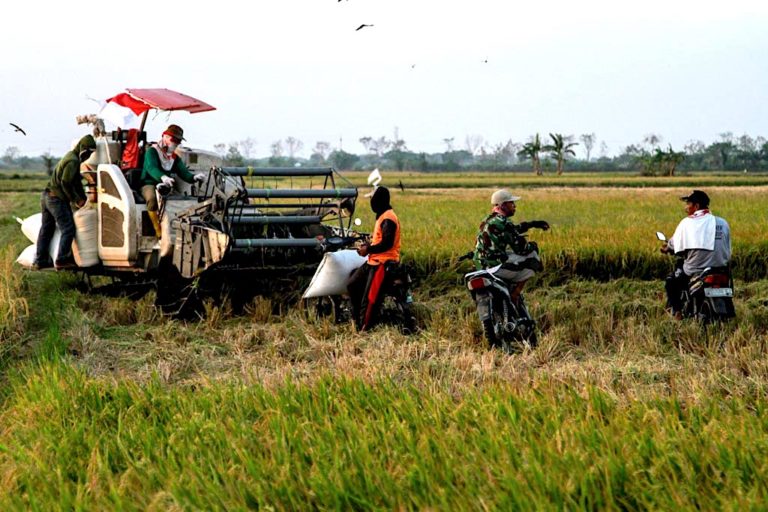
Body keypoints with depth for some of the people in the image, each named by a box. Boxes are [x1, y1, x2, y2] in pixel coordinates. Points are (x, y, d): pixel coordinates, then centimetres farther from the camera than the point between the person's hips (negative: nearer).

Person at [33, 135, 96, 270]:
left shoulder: (70, 156, 18)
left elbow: (76, 182, 23)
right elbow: (65, 183, -20)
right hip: (57, 198, -11)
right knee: (68, 229, -8)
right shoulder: (73, 161, -16)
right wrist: (76, 200, -12)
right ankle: (61, 260, -11)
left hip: (47, 196, 11)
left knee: (46, 230, 13)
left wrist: (83, 198, 22)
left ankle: (40, 260, 17)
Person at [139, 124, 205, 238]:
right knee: (152, 198, -40)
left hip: (167, 187, 5)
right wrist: (163, 177, -45)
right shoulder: (152, 151, -2)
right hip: (150, 185, -5)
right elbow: (151, 168, -22)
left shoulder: (175, 158, 19)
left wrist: (194, 177, -22)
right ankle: (159, 234, -36)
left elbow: (184, 173, 4)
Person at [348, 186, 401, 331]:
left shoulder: (388, 219, -17)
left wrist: (368, 250, -15)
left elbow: (387, 243, -23)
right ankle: (357, 320, 22)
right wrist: (368, 245, 8)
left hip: (383, 263, -11)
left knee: (369, 298, -12)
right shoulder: (382, 216, 17)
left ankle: (365, 329, -8)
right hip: (374, 261, 11)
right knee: (353, 285, 15)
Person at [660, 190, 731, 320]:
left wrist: (666, 248, 23)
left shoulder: (687, 223, -6)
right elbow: (728, 250, 7)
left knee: (671, 281, 24)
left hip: (694, 273, -4)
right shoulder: (723, 223, 4)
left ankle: (676, 311, 7)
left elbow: (675, 245, 1)